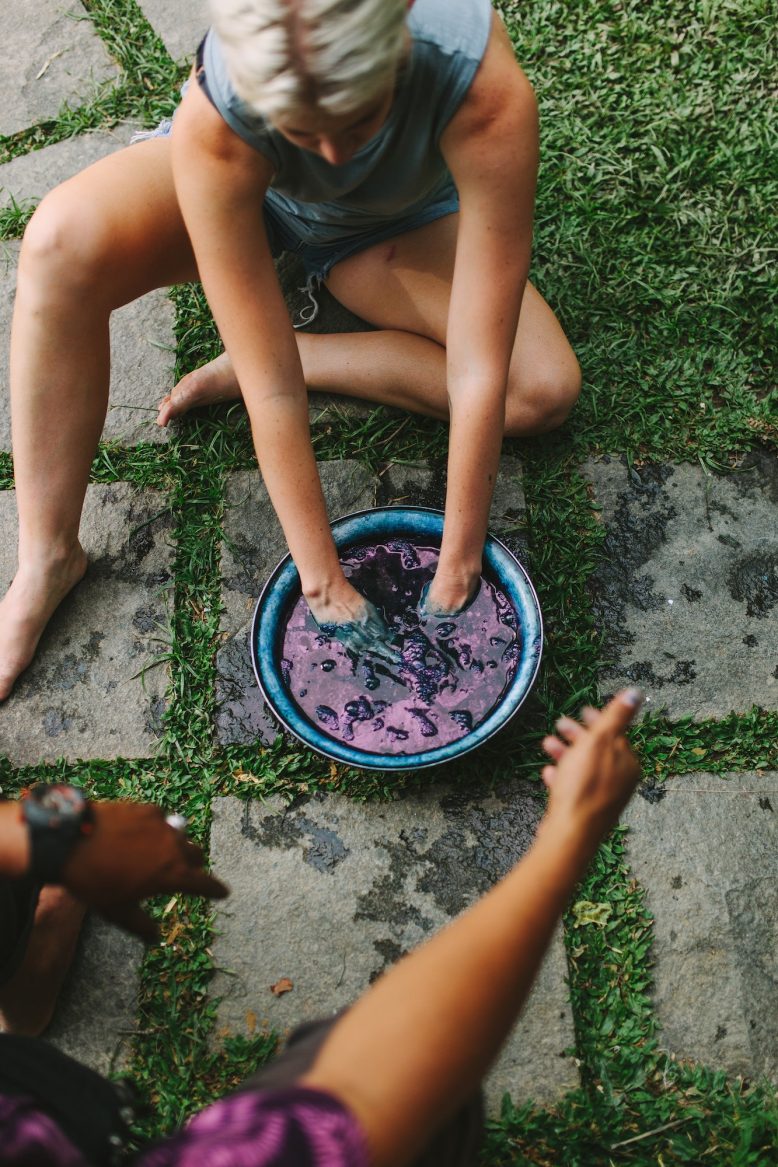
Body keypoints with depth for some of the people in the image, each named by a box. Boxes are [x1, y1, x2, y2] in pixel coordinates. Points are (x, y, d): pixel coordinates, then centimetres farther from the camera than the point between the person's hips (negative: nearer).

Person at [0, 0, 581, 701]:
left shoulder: (489, 96, -41)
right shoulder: (211, 124, -40)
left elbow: (480, 372, -38)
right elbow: (273, 388, -38)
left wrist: (457, 574, -32)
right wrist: (325, 584, -33)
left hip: (397, 220, 2)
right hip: (251, 189, -1)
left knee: (545, 393, -21)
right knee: (64, 242, -31)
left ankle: (251, 363, -11)